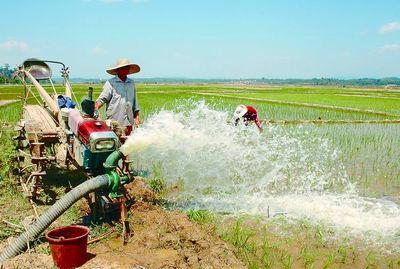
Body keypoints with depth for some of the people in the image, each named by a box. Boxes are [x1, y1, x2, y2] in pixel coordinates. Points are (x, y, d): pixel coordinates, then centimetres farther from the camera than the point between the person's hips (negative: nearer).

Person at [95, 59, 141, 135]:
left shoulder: (131, 83, 16)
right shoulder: (110, 83, -1)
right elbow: (102, 99, -7)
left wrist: (137, 116, 17)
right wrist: (95, 109, -23)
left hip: (128, 123, 5)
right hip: (114, 122, -5)